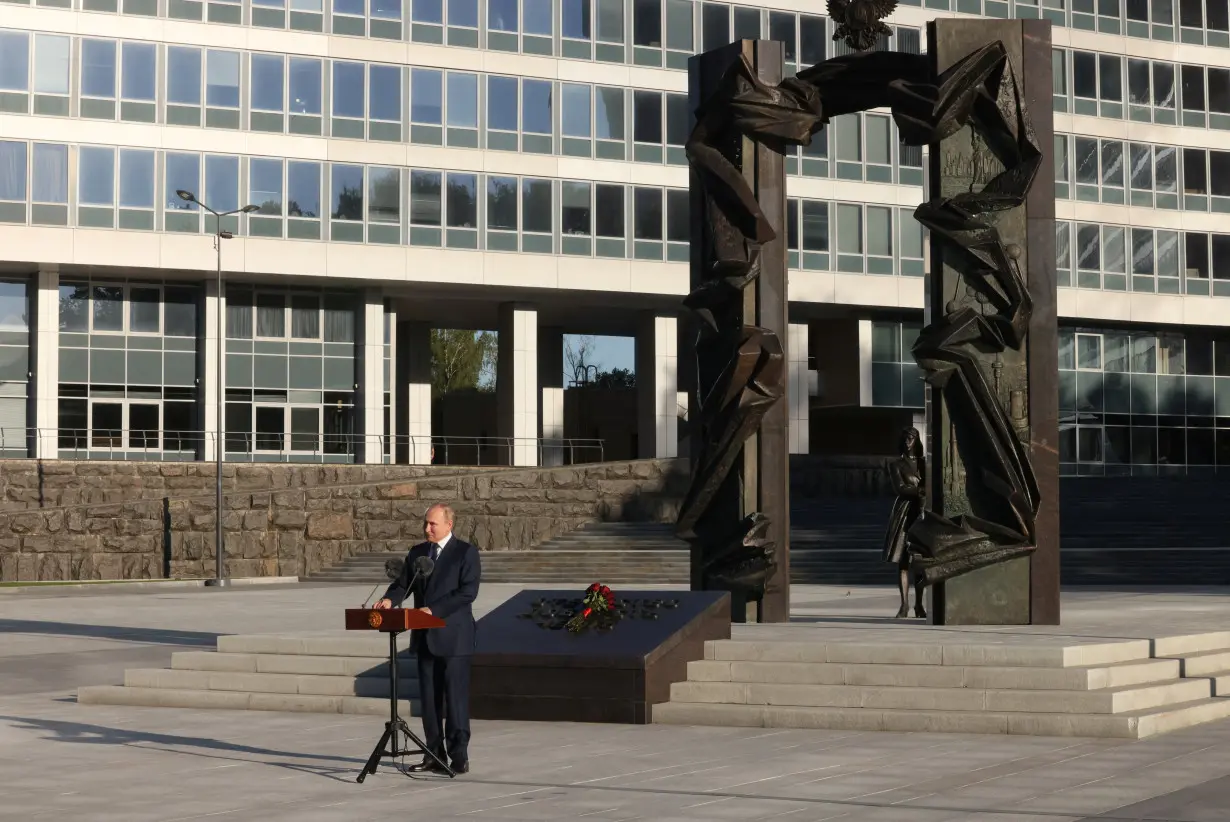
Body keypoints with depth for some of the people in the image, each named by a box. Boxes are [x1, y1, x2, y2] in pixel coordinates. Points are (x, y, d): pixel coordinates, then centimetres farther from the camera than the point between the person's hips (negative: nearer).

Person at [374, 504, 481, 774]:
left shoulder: (465, 552, -5)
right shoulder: (417, 553, 13)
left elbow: (468, 591, -14)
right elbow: (403, 584, 13)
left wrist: (434, 609, -20)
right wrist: (390, 599, -10)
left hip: (453, 637, -6)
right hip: (425, 637, 6)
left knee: (455, 697, -5)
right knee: (429, 698, 8)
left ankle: (459, 757, -1)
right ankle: (435, 755, 15)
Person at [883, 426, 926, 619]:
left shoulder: (924, 463, 17)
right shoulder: (896, 464, 8)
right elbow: (900, 488, -4)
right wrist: (920, 490, -9)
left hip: (922, 513, 3)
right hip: (905, 513, -3)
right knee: (903, 561, -7)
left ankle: (919, 605, 7)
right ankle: (905, 605, -8)